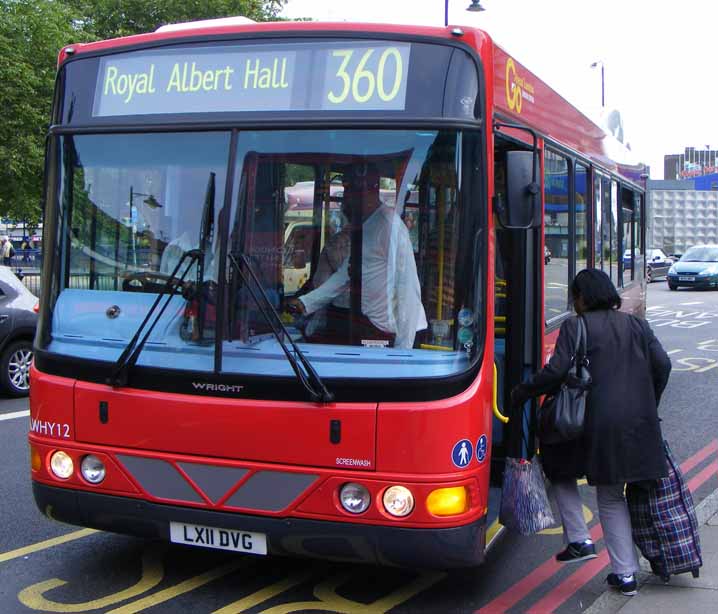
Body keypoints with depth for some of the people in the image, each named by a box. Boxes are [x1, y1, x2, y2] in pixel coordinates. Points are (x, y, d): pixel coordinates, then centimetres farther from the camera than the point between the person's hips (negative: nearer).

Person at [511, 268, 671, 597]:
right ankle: (625, 573, 14)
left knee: (560, 467, 21)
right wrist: (648, 404, 18)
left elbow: (555, 371, -13)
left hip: (594, 423, -5)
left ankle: (579, 540, 12)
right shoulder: (636, 325, 11)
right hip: (635, 425, 5)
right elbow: (662, 364, 6)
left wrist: (521, 394, -1)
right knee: (612, 496, 16)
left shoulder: (575, 327, -4)